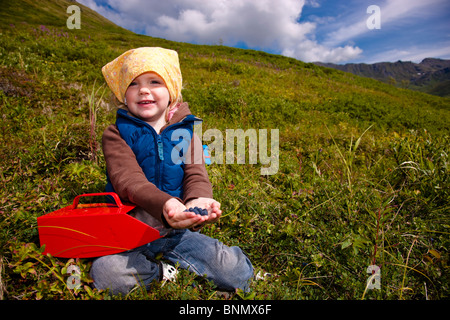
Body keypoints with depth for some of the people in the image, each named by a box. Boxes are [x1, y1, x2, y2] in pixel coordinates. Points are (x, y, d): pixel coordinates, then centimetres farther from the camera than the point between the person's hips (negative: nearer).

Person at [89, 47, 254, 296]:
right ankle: (164, 274, -8)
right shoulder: (116, 134, -1)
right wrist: (164, 203, -41)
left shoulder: (185, 131, 7)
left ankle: (170, 263, 0)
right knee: (107, 272, -32)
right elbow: (128, 179, -18)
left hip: (178, 232, 2)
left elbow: (196, 174, -6)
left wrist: (198, 200, -32)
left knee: (239, 272, -13)